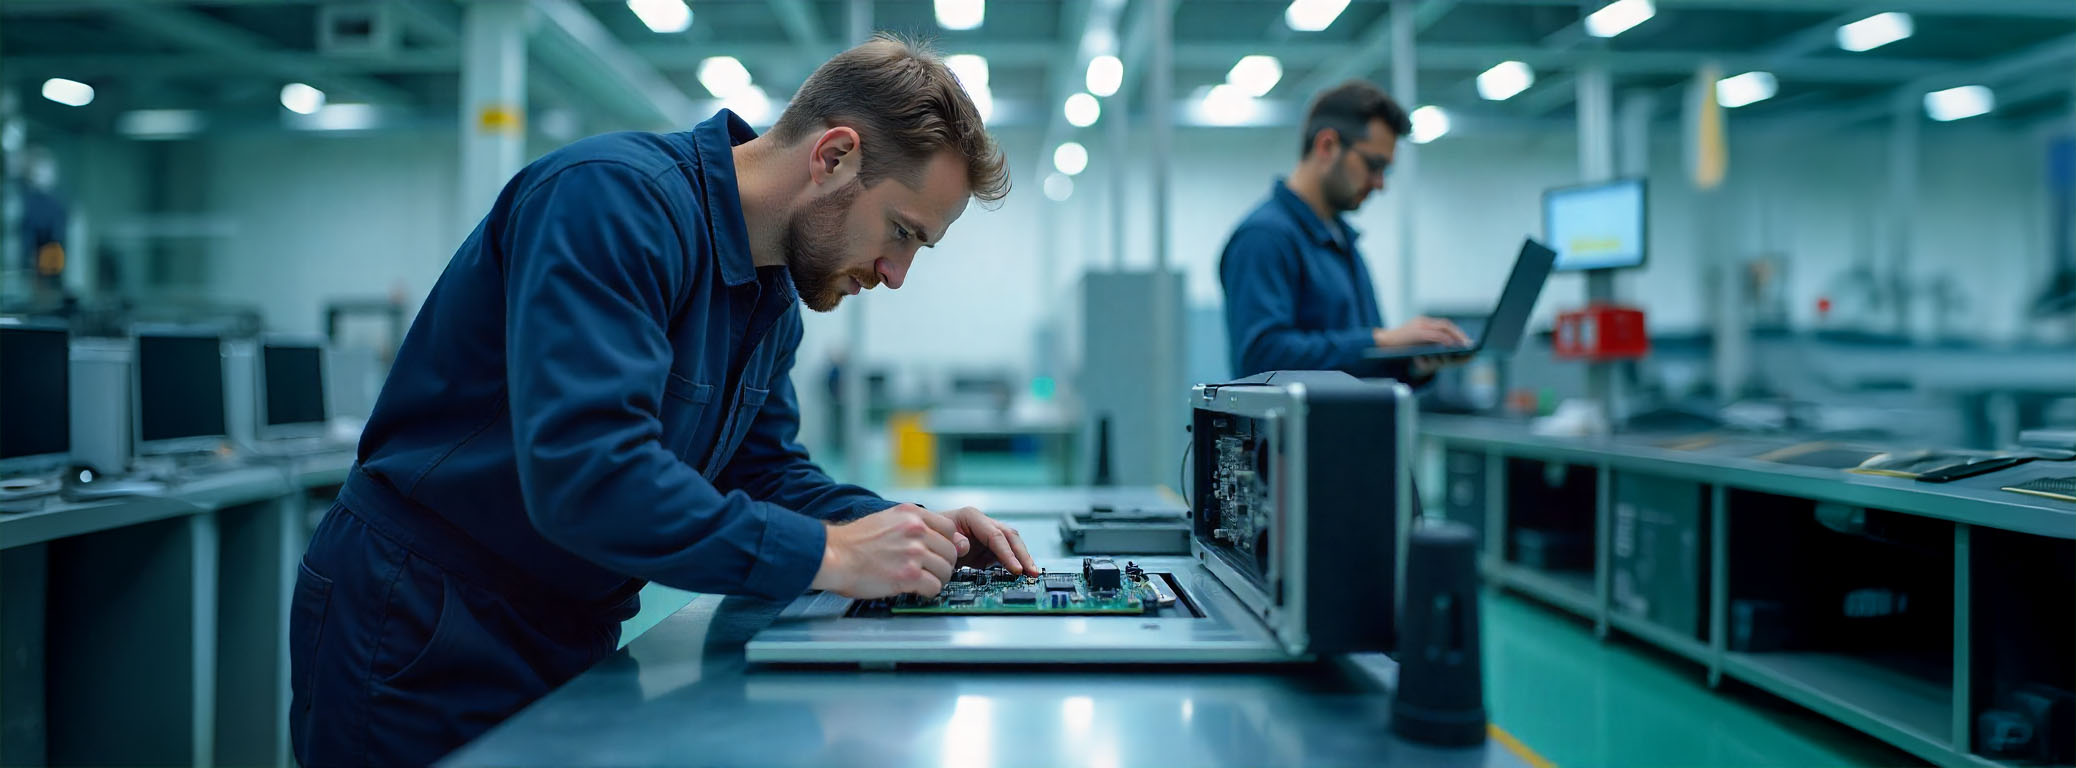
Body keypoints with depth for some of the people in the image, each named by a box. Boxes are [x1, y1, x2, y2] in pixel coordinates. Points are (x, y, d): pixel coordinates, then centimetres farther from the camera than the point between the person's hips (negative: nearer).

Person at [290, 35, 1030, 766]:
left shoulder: (775, 300, 4)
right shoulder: (614, 199, -25)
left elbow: (763, 468, 9)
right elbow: (583, 472, -34)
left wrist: (906, 531, -8)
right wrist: (827, 555, -30)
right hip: (420, 633, -8)